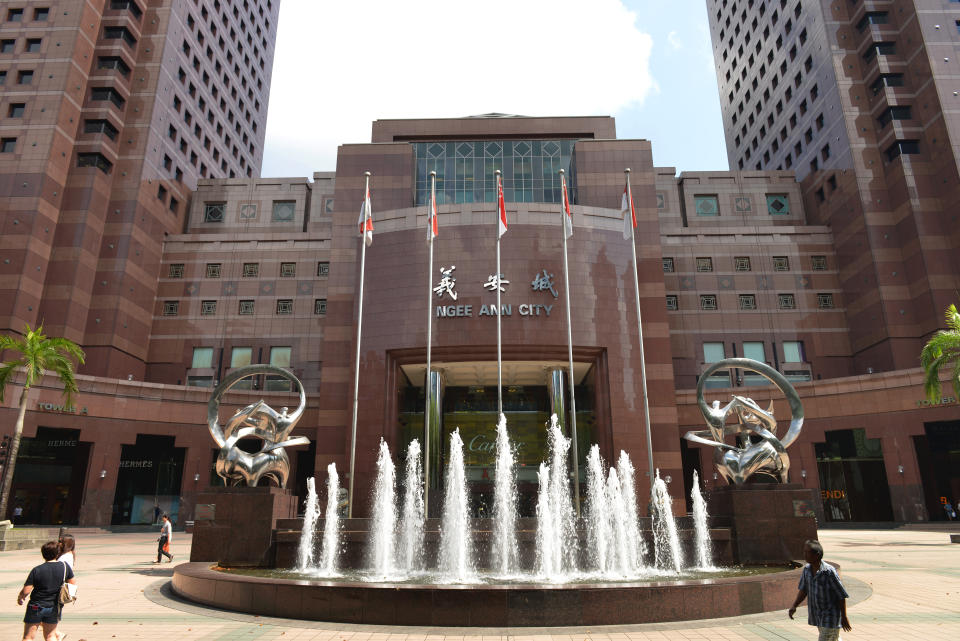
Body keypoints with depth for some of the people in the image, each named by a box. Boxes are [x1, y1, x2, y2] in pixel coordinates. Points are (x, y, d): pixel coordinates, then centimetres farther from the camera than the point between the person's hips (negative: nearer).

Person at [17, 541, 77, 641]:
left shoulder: (36, 570, -16)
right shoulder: (65, 566, -8)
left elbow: (26, 591, -16)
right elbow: (73, 583, 2)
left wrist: (19, 598, 6)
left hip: (36, 607, -2)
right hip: (54, 607, 3)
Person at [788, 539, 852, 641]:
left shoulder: (829, 571, -23)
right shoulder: (807, 569, -3)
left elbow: (842, 596, -15)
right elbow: (803, 590, 6)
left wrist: (844, 617, -11)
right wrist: (794, 606, -6)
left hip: (831, 616, -6)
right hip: (817, 615, 7)